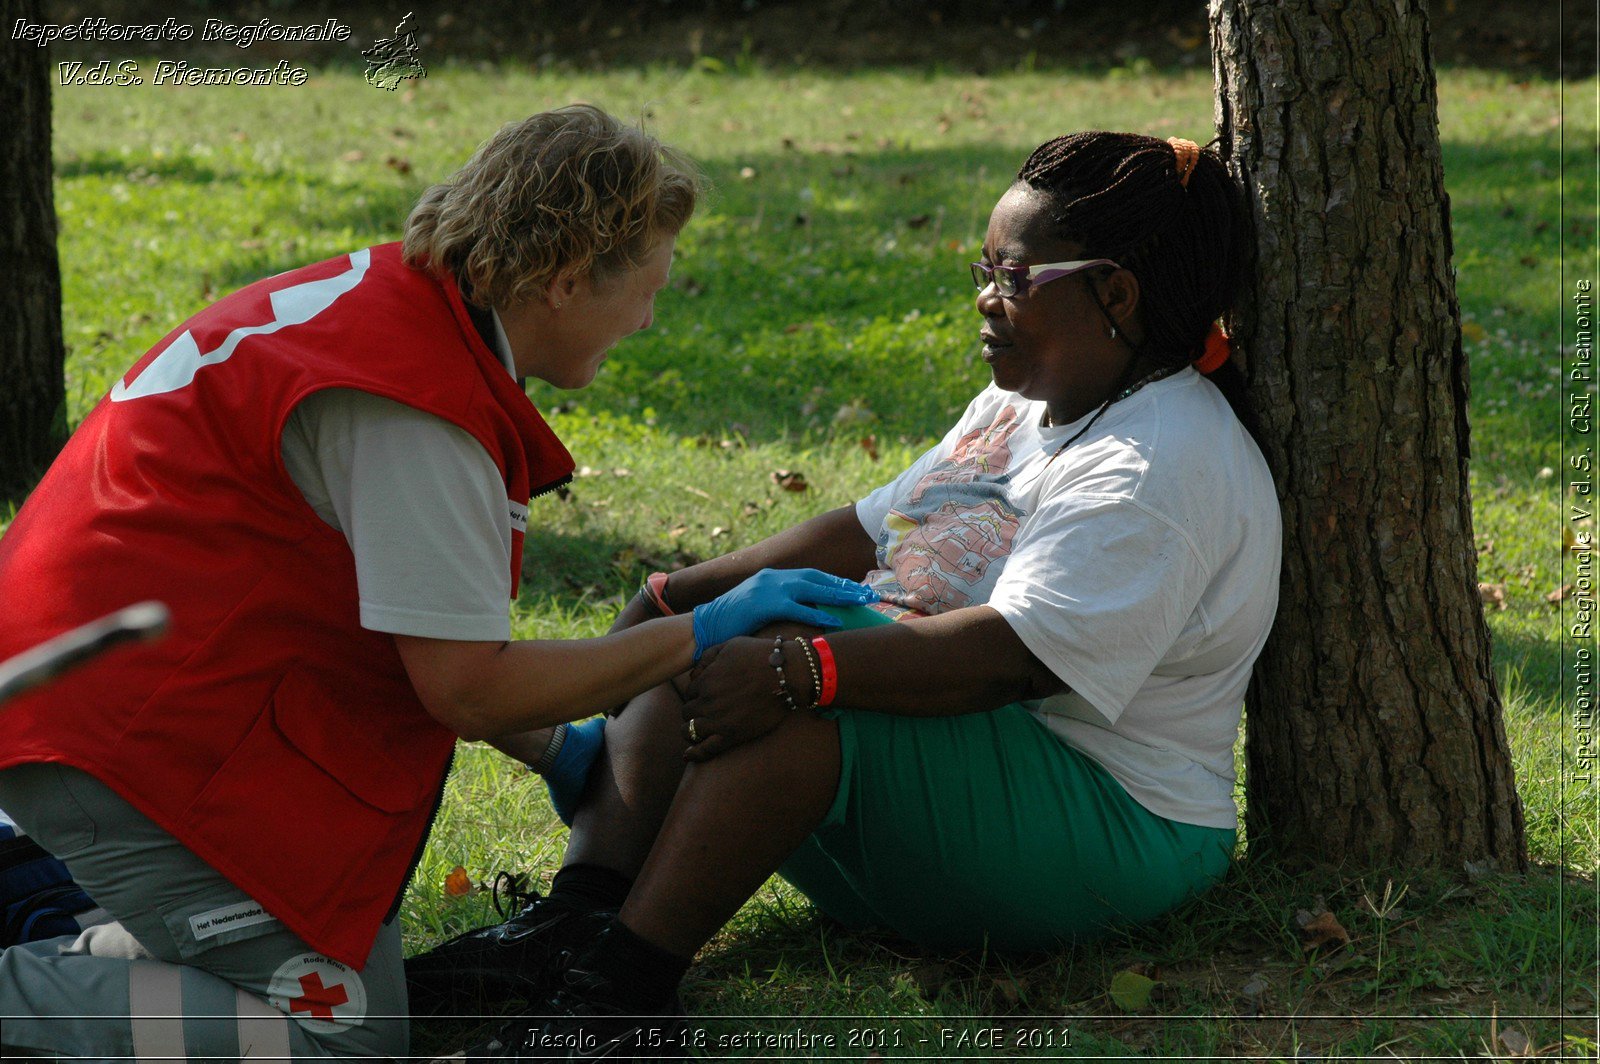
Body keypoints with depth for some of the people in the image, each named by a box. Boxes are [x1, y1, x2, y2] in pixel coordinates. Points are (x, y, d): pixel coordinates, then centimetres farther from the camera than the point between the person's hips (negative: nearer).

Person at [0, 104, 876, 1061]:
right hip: (131, 723, -10)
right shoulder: (412, 410, -22)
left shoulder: (388, 295, 9)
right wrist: (703, 634, -10)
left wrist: (551, 745, 19)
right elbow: (466, 685, -18)